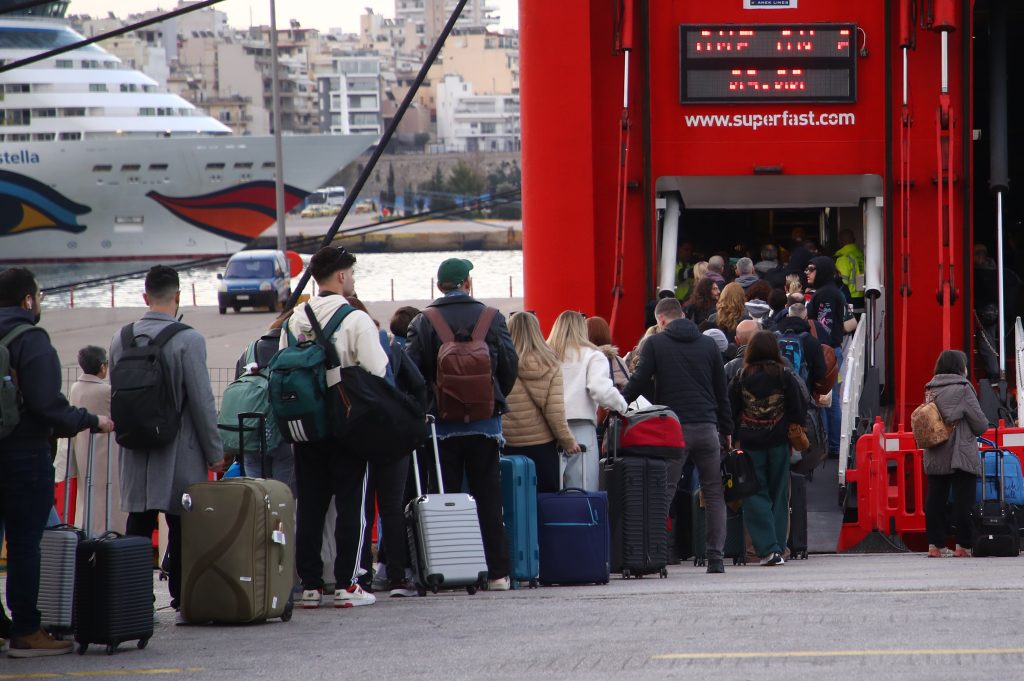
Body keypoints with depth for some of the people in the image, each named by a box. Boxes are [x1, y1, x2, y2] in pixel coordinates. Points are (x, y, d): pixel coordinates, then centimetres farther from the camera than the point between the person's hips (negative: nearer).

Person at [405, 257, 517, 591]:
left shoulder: (423, 323, -4)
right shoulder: (491, 318, -2)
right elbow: (510, 366, 0)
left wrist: (426, 407, 9)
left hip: (444, 424, 0)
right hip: (485, 422, 0)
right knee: (488, 497, 4)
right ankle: (497, 571, 2)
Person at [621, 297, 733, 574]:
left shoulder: (655, 344, 3)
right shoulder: (708, 344, 11)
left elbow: (639, 383, -4)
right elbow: (722, 391, 14)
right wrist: (727, 430, 20)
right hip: (707, 427, 2)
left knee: (663, 493, 0)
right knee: (714, 493, 7)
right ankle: (715, 558, 2)